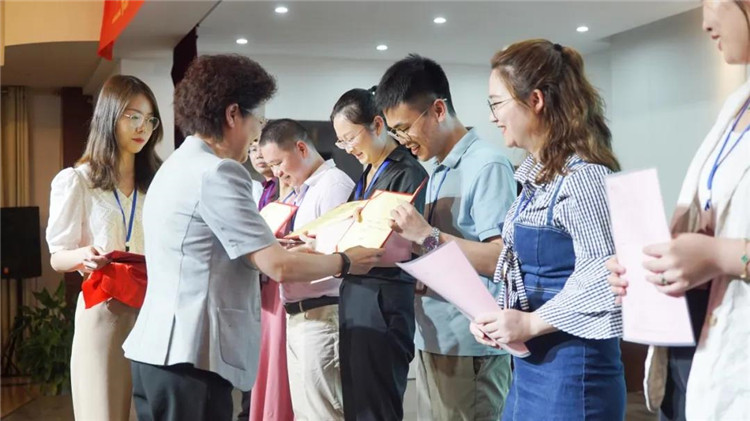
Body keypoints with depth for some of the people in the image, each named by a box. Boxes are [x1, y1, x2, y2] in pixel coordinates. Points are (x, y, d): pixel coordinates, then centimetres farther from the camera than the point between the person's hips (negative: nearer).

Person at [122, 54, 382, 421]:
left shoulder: (178, 166, 17)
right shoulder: (216, 172, -15)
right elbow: (278, 267, -16)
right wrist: (346, 262, -2)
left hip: (160, 349, 10)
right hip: (189, 356, -10)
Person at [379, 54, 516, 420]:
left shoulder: (487, 166, -13)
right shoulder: (436, 171, 13)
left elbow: (502, 259, -21)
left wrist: (428, 236, -24)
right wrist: (405, 239, 2)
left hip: (469, 346, -8)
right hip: (432, 341, 8)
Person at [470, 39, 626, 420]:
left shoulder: (582, 175, -17)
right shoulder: (536, 177, 11)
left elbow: (603, 279, -22)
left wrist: (529, 324, -18)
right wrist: (498, 318, 3)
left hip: (571, 368, -9)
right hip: (529, 364, 9)